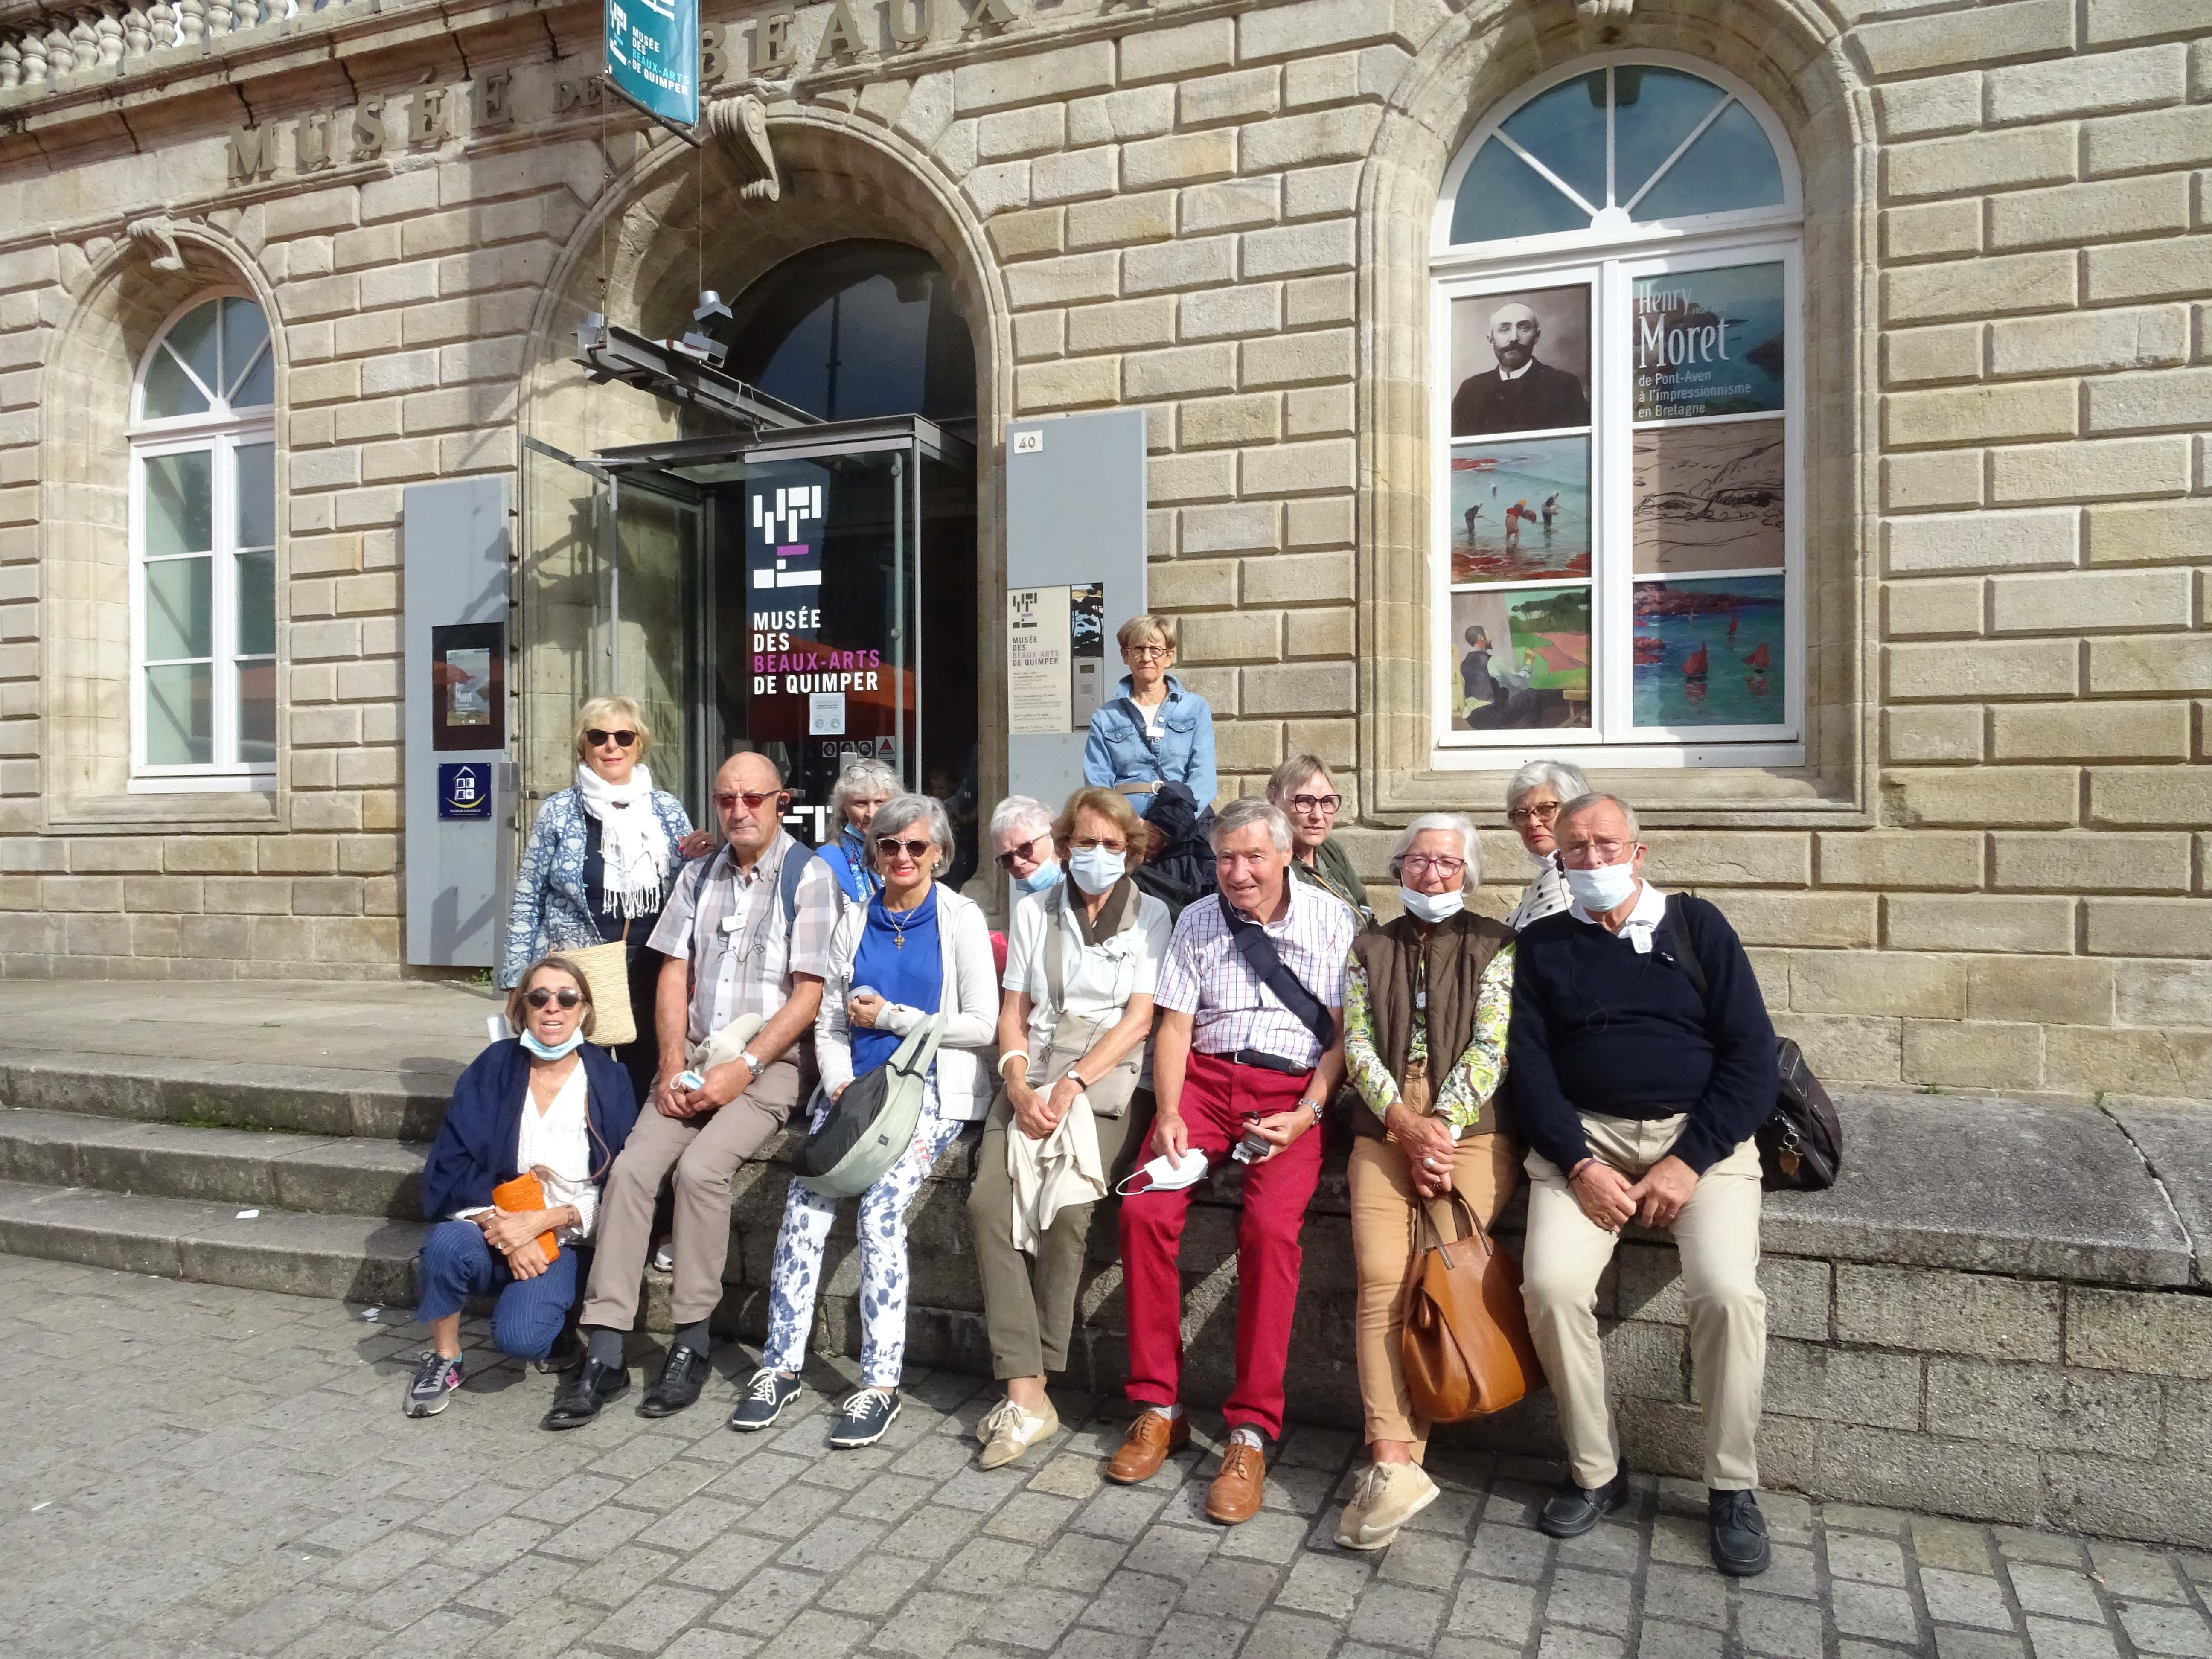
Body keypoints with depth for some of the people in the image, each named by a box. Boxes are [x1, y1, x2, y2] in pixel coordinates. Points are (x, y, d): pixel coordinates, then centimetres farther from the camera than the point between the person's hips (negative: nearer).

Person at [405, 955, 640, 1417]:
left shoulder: (609, 1082, -5)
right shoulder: (492, 1069, -3)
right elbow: (451, 1166, -8)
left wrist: (541, 1221, -18)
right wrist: (504, 1227, -19)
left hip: (564, 1241, -1)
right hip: (493, 1227, 2)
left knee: (520, 1336, -27)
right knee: (447, 1246, -32)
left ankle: (546, 1306, 10)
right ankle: (444, 1359, -5)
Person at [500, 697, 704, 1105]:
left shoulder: (669, 810, 6)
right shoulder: (558, 811, 0)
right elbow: (527, 901, 2)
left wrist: (702, 863, -8)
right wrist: (519, 981, -2)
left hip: (651, 978, 2)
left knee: (645, 1088, 9)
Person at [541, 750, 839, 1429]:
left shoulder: (808, 877, -5)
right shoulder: (701, 876, 13)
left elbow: (809, 993, -10)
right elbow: (674, 975, 10)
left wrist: (742, 1068, -16)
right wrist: (673, 1063, -3)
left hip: (768, 1065, -5)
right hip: (694, 1060, 5)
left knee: (700, 1167, -26)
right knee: (631, 1167, -16)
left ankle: (691, 1341, -10)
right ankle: (603, 1352, -11)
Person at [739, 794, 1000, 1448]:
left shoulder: (961, 919, 2)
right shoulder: (855, 923, 14)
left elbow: (982, 1025, -5)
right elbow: (829, 1027, 12)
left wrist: (890, 1015, -5)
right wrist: (843, 1088, -6)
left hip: (932, 1089, -4)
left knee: (882, 1204, -26)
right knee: (805, 1201, -20)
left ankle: (880, 1383, -19)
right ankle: (781, 1365, -10)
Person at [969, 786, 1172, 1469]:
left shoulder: (1150, 916, 7)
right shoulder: (1034, 912, 16)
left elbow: (1139, 1020, -2)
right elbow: (1013, 1010, 11)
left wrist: (1073, 1083, -14)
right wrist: (1019, 1085, -7)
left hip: (1108, 1081, -3)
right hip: (1031, 1081, 3)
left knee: (1067, 1209, -27)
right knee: (988, 1201, -23)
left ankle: (1032, 1383, -12)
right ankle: (1026, 1392, -22)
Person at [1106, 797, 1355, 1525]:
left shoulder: (1335, 922, 5)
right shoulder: (1197, 923, 14)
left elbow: (1346, 1032, 0)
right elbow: (1174, 1028, 9)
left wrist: (1307, 1113, -13)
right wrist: (1170, 1115, -6)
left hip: (1293, 1091, -3)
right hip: (1207, 1079, 3)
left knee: (1272, 1227, -28)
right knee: (1145, 1210, -20)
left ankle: (1252, 1431, -16)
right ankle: (1159, 1407, -5)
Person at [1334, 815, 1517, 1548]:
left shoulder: (1495, 945, 11)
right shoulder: (1370, 949, 18)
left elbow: (1490, 1044, -1)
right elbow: (1357, 1045, 8)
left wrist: (1442, 1128, -14)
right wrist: (1404, 1122, -9)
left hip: (1471, 1124, -2)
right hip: (1387, 1124, 2)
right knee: (1380, 1278, -21)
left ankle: (1392, 1464, -12)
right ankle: (1395, 1467, -25)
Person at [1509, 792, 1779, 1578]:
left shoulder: (1697, 926, 9)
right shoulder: (1542, 945, 13)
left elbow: (1752, 1056, 2)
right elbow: (1529, 1065, 5)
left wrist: (1689, 1163, -10)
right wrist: (1581, 1166, -11)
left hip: (1701, 1134, -1)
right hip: (1583, 1137, 1)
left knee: (1728, 1290, -25)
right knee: (1552, 1285, -23)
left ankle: (1733, 1487, -2)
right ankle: (1595, 1472, -2)